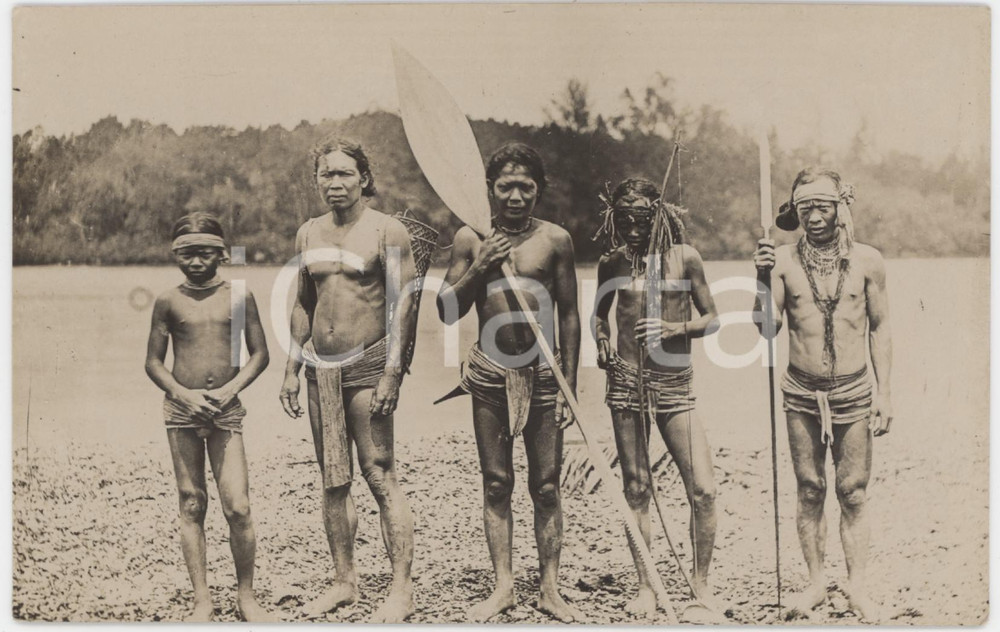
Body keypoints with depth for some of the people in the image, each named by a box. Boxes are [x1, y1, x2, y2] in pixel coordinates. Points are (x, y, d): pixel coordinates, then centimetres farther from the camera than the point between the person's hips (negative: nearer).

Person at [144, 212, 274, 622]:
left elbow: (260, 354, 6)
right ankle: (202, 600, 13)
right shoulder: (169, 302, 3)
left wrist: (230, 390, -9)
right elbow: (153, 362, 7)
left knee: (238, 508, -7)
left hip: (225, 409, -1)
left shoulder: (239, 298, 2)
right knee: (191, 505, 5)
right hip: (181, 409, 1)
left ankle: (246, 597, 10)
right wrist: (184, 393, -9)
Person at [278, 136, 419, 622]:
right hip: (321, 368, 6)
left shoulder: (386, 231, -5)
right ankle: (344, 582, 19)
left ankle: (401, 590, -3)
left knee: (380, 477, -8)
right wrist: (292, 370, 14)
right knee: (332, 481, 10)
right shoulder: (309, 234, 12)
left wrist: (392, 373, -17)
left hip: (366, 365, -6)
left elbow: (403, 305, -10)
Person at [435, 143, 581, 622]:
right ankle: (503, 586, 14)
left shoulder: (555, 240, -1)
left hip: (542, 373, -1)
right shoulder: (471, 238, 2)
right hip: (490, 373, 1)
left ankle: (549, 588, 12)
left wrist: (569, 386, 0)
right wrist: (479, 268, -13)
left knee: (546, 485, 4)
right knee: (496, 483, 6)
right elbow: (446, 312, 2)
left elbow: (569, 316, 3)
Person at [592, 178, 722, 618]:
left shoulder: (684, 256, -1)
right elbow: (599, 313, 19)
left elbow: (712, 319, 4)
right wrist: (601, 342, -1)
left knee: (703, 490, -6)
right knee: (636, 490, 5)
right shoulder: (612, 263, 4)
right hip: (627, 382, 1)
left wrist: (673, 328, -13)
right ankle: (646, 587, 17)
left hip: (675, 385, -1)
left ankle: (700, 581, 14)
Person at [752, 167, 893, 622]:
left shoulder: (867, 261, -2)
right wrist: (763, 279, -21)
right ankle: (816, 581, 18)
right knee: (809, 491, 8)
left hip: (853, 392, 0)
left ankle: (858, 587, 12)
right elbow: (767, 329, -7)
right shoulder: (783, 261, -3)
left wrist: (884, 392, 0)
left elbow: (880, 328, 4)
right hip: (801, 393, 1)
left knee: (853, 492, 4)